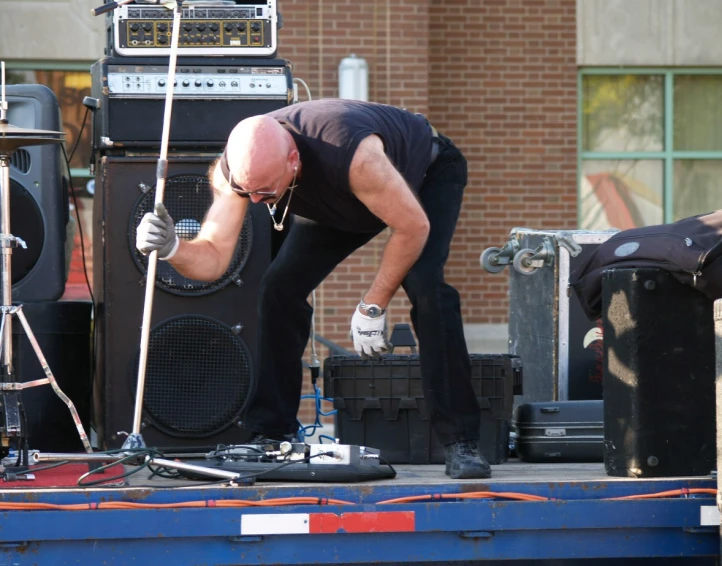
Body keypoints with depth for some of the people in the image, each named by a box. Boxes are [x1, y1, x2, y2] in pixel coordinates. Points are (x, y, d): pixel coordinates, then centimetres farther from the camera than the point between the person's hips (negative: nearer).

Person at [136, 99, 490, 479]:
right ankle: (271, 434, 0)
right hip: (340, 203, 5)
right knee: (280, 286, -12)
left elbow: (413, 226, -34)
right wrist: (171, 248, -53)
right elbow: (213, 259, -30)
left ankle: (459, 441, -23)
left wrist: (372, 308, -29)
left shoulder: (353, 154, -47)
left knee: (425, 285, -29)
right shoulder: (236, 169, -30)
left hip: (427, 174, -5)